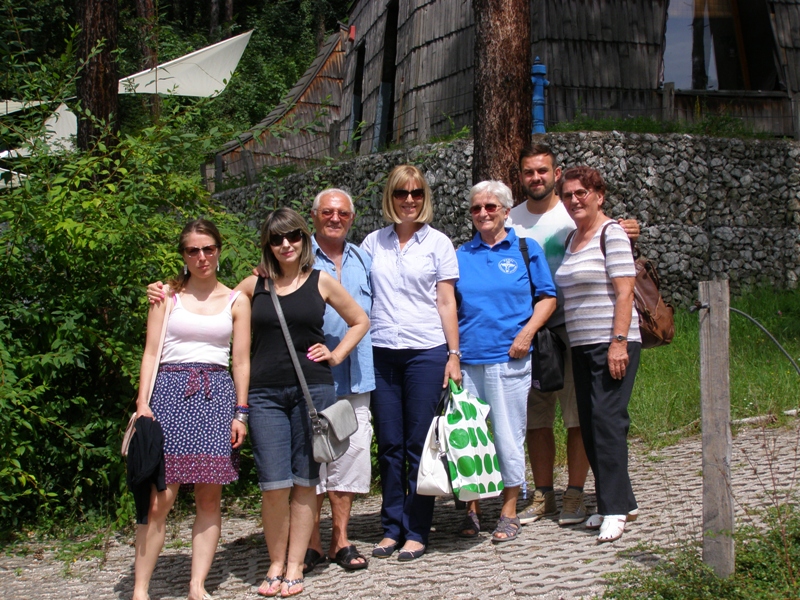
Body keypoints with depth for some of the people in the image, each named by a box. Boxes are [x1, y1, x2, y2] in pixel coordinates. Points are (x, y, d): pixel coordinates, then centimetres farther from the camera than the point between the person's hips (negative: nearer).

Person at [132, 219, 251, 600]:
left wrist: (240, 412, 3)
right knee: (160, 497, -8)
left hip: (217, 395, 2)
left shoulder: (235, 302, 12)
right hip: (171, 391, -2)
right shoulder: (167, 296, 9)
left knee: (210, 497, 0)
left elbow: (241, 362, 11)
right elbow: (151, 353, 5)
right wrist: (143, 403, -6)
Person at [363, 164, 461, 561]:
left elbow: (446, 302, 3)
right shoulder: (373, 243, 10)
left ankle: (416, 533, 7)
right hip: (381, 353, 2)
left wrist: (454, 354, -3)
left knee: (419, 446, 0)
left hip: (426, 352, -2)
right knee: (389, 446, 6)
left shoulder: (437, 243, 4)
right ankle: (391, 528, 15)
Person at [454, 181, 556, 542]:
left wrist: (527, 332, -9)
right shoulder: (462, 255, 12)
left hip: (508, 359, -2)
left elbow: (547, 297, 6)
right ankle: (472, 510, 17)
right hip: (466, 360, 3)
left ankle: (509, 512, 13)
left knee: (508, 435, 1)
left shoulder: (525, 249, 5)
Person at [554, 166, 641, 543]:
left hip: (612, 344, -8)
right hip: (581, 346, 8)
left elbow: (624, 291, -13)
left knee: (607, 419, -13)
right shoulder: (571, 239, 17)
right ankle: (616, 501, 16)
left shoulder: (611, 233, -6)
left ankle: (614, 510, -10)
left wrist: (618, 342, -20)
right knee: (589, 425, 7)